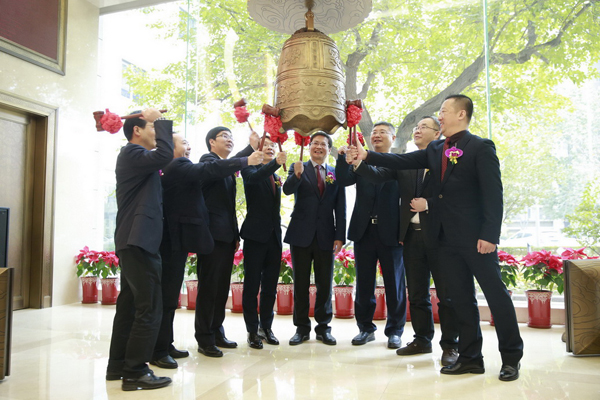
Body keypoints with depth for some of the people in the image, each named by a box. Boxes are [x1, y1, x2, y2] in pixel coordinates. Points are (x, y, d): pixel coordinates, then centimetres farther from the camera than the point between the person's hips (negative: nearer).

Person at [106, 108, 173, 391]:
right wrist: (160, 120, -14)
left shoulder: (134, 156, 21)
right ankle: (135, 372, -2)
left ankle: (118, 365, 23)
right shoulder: (132, 153, -10)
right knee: (149, 307, -8)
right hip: (139, 241, -11)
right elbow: (164, 155, -27)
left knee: (130, 304, 14)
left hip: (132, 240, 11)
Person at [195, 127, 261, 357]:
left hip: (227, 236, 8)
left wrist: (235, 234, 17)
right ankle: (204, 340, 6)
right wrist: (250, 149, -32)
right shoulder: (208, 160, -2)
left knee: (222, 287, 11)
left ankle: (217, 334, 21)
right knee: (209, 287, -3)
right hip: (212, 234, -8)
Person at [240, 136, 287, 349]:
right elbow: (254, 177, -26)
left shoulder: (276, 176, 16)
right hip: (256, 234, -6)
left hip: (274, 235, 6)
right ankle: (252, 330, 12)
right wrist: (276, 163, -38)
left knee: (270, 285, 10)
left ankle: (266, 327, 22)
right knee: (252, 284, 2)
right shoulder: (250, 169, -2)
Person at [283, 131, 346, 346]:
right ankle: (302, 328, 20)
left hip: (326, 236, 1)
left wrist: (340, 236, -3)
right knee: (300, 283, 8)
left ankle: (323, 328, 22)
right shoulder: (298, 168, 4)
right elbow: (287, 190, -15)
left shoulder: (336, 174, 8)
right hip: (301, 234, -1)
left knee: (325, 283, 8)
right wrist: (297, 175, -35)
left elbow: (340, 208, 5)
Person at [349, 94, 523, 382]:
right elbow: (403, 161, 9)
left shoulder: (481, 148, -6)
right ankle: (470, 357, 23)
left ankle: (511, 358, 20)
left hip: (475, 237, -6)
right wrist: (367, 155, 1)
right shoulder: (435, 150, 14)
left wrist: (489, 235, -18)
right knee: (460, 298, 12)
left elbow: (493, 193, -12)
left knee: (496, 294, 4)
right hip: (446, 237, 7)